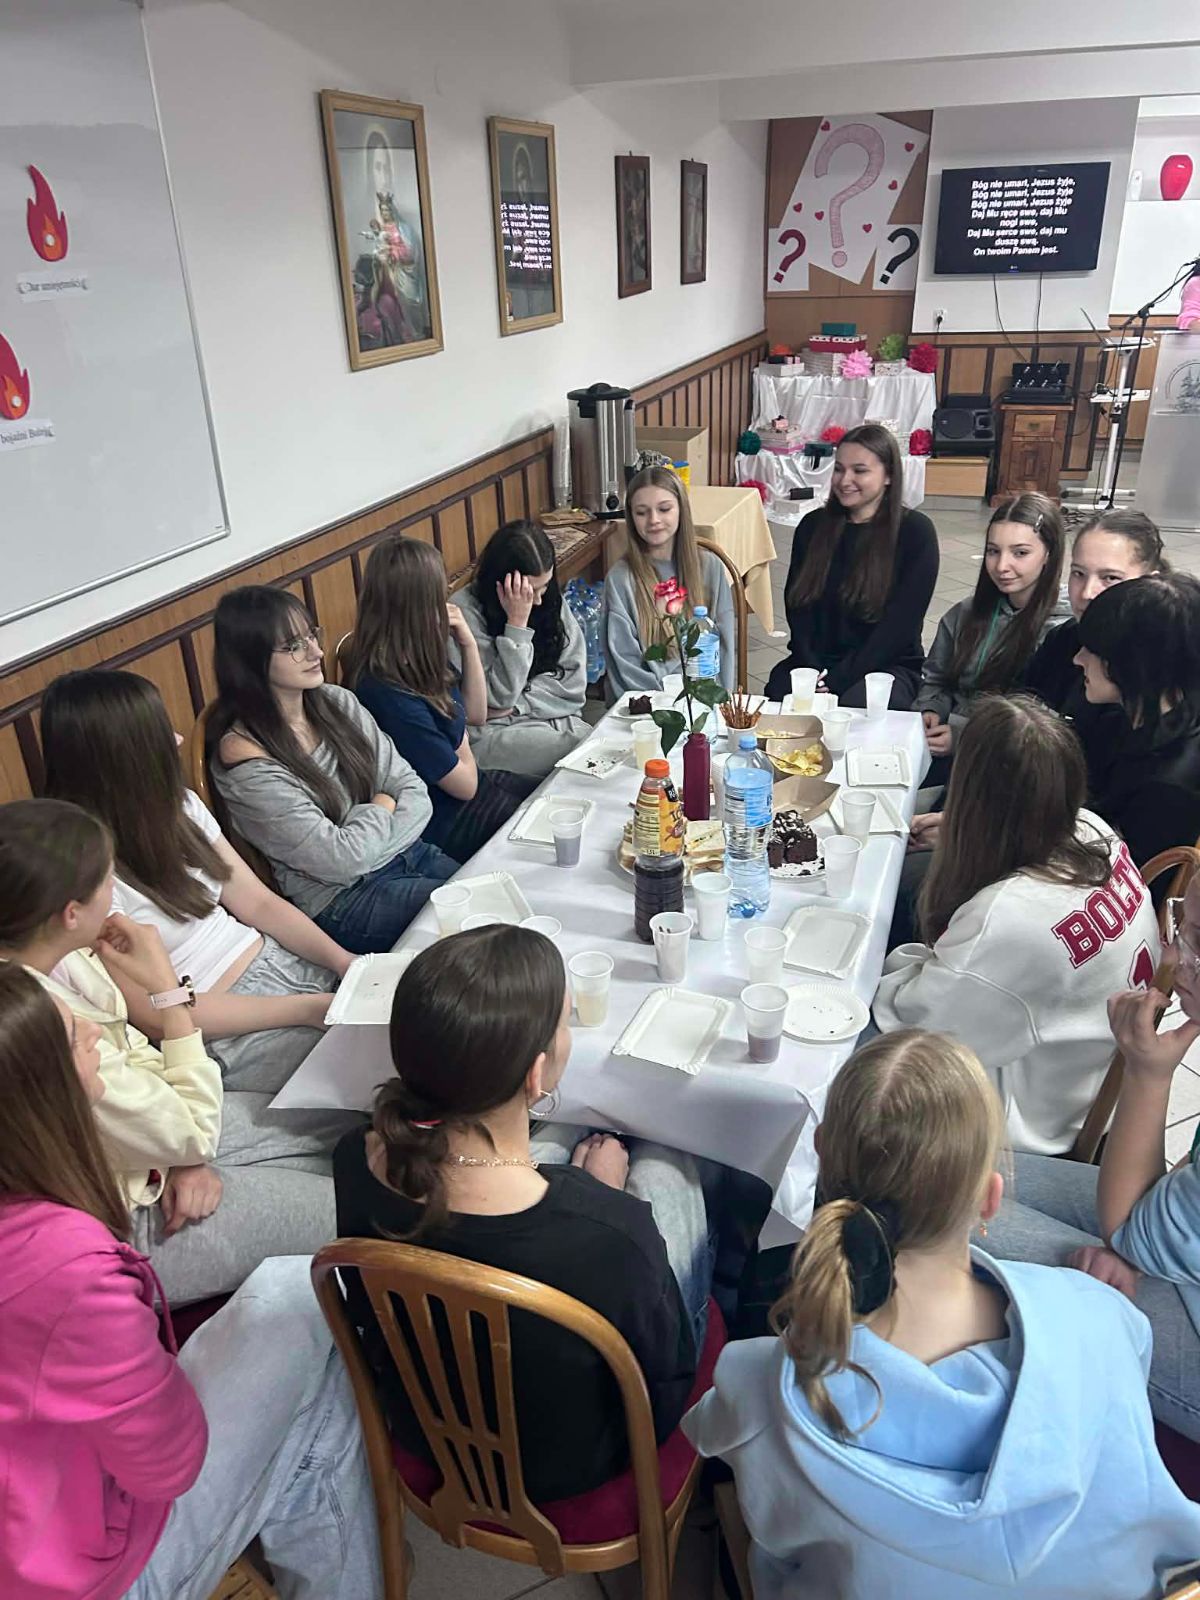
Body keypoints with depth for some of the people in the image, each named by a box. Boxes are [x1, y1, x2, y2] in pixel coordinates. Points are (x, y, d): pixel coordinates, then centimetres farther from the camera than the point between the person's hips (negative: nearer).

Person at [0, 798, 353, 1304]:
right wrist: (168, 988, -25)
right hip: (126, 1224, -8)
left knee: (347, 1129, 9)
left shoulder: (58, 958, -13)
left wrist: (189, 1154, -10)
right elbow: (193, 1134, -23)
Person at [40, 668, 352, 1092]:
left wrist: (348, 962, -9)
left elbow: (258, 903, 6)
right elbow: (157, 1017, -17)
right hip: (227, 1032, -7)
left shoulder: (179, 807, 1)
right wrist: (310, 1010, -17)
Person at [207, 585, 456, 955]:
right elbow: (340, 859, -18)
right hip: (343, 901, -7)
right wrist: (380, 810, -1)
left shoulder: (338, 702, 2)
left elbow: (415, 792, 1)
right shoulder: (246, 759, -18)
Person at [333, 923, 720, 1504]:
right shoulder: (608, 1233, -43)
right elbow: (667, 1366, -20)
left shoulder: (353, 1165, -27)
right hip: (569, 1465, -3)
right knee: (667, 1167, 15)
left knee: (563, 1141, 17)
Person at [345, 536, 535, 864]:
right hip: (442, 822, -8)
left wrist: (468, 643, -6)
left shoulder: (418, 658, -7)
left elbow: (476, 713, 8)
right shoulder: (389, 693, -34)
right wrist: (463, 746, -1)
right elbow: (464, 784, -23)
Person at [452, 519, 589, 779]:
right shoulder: (466, 610, -13)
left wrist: (515, 705, -13)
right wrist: (517, 623, -20)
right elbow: (500, 697, -13)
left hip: (555, 717, 5)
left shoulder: (551, 598, 4)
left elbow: (573, 679, 0)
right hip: (493, 732, -5)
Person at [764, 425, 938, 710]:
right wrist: (811, 670, -13)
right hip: (817, 662, 3)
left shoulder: (915, 531, -2)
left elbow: (900, 624, -9)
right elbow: (797, 604, 5)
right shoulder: (814, 525, 10)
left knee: (853, 706, -35)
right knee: (778, 695, -29)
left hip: (889, 665, -3)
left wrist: (837, 680, -17)